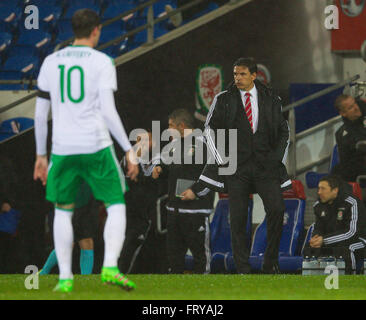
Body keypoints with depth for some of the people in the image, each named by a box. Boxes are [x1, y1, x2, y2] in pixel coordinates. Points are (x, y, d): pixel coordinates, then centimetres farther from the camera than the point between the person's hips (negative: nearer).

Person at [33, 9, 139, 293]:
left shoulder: (51, 62, 9)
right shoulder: (101, 62, -3)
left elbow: (40, 113, 10)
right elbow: (108, 111, -10)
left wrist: (41, 155, 17)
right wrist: (129, 150, -6)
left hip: (63, 149, 3)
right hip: (96, 146, -3)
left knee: (63, 211, 16)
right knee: (116, 206, 6)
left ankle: (65, 277, 9)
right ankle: (110, 267, -12)